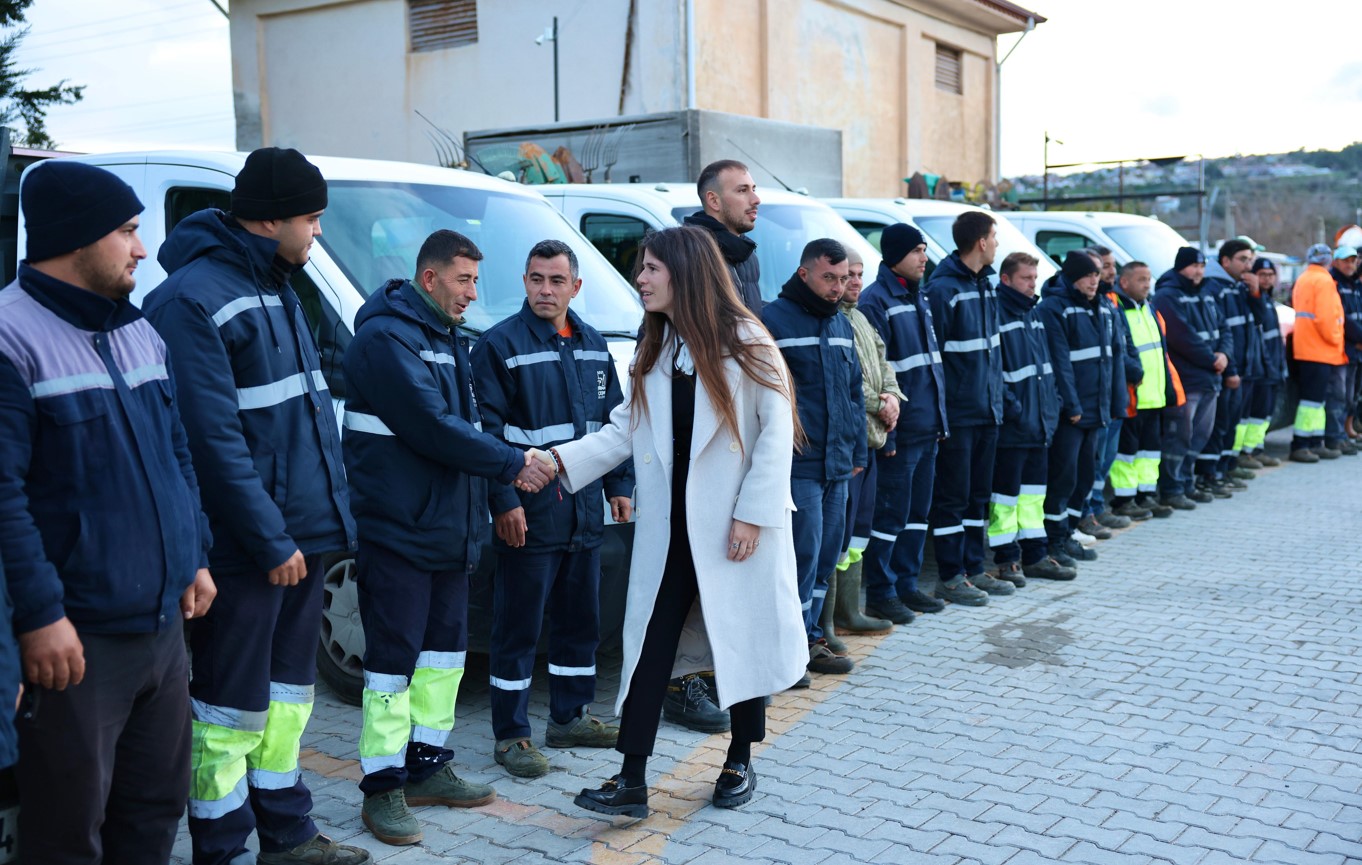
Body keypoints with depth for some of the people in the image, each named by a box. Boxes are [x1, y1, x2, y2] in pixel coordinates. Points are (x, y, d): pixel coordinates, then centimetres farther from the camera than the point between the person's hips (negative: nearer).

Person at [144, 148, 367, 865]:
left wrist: (326, 510, 14)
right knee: (233, 704, 1)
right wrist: (270, 538, -19)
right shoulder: (195, 298, -15)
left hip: (299, 534, 9)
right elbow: (213, 437, -20)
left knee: (287, 691, 17)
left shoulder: (275, 287, 15)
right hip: (245, 548, -9)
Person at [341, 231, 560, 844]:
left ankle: (427, 766, 27)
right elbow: (432, 427, -21)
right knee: (394, 657, -2)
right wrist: (511, 464, -15)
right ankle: (383, 786, 9)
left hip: (448, 530, 9)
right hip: (398, 533, -9)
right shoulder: (386, 336, -14)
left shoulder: (447, 339, 16)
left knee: (445, 649, 15)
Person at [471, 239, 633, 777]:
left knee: (581, 619, 15)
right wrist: (504, 500, -17)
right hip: (529, 512, -6)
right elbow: (488, 429, -11)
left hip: (585, 510, 7)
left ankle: (570, 718, 28)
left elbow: (615, 422, 18)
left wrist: (620, 486, 12)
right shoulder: (500, 344, -7)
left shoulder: (593, 345, 13)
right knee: (518, 627, 0)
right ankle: (511, 735, 10)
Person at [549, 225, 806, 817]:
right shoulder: (652, 351, 10)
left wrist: (752, 512, -15)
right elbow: (624, 430, 7)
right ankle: (631, 781, 5)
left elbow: (776, 432, -10)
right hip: (670, 527, 5)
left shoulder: (745, 343, -8)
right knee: (649, 647, 1)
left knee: (743, 641, 8)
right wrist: (561, 461, -7)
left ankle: (740, 763, 26)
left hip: (736, 526, -5)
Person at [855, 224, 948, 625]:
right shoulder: (876, 301, -11)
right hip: (900, 429, -9)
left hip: (927, 427, 9)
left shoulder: (918, 299, 16)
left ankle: (906, 584, 24)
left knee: (918, 511, 14)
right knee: (891, 513, -2)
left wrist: (940, 418, 16)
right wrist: (884, 432, -19)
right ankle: (880, 593, 8)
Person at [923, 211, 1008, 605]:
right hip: (957, 412, -8)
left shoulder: (986, 284, 12)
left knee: (979, 494, 15)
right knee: (953, 496, -1)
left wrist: (996, 397, 14)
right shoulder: (942, 288, -14)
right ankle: (950, 577, 8)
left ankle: (972, 569, 25)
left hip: (986, 409, 9)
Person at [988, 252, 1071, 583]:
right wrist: (1011, 407, -20)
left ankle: (1034, 555, 23)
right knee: (1006, 491, 0)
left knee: (1034, 490, 14)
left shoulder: (1033, 314, 16)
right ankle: (1006, 558, 9)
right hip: (1010, 426, -9)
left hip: (1038, 421, 9)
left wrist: (1052, 403, 12)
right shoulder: (996, 313, -12)